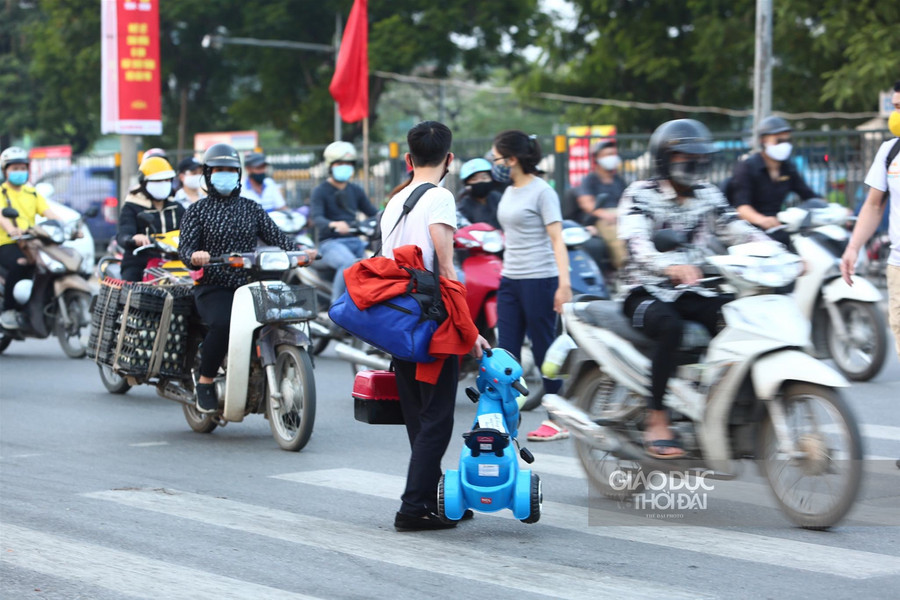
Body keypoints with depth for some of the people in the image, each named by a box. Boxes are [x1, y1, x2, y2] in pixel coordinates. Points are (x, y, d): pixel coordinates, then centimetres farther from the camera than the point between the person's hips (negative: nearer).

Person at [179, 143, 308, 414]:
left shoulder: (251, 208, 18)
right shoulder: (198, 210, 9)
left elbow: (275, 236, 9)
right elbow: (185, 245, -2)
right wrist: (194, 256, -26)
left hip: (249, 286, 3)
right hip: (213, 288, -3)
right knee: (223, 324, -35)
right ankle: (205, 381, -13)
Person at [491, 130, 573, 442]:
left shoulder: (541, 191, -9)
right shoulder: (509, 191, 14)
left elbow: (557, 240, -14)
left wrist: (564, 283, -22)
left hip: (539, 279, -8)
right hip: (510, 279, 8)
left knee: (543, 349, -2)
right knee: (506, 351, 3)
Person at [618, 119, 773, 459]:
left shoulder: (708, 195, 11)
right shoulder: (640, 195, -7)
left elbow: (737, 230, 3)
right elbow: (635, 240, -26)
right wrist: (668, 265, -47)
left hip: (692, 293, 5)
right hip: (646, 293, -5)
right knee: (671, 326, -37)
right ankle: (656, 421, -29)